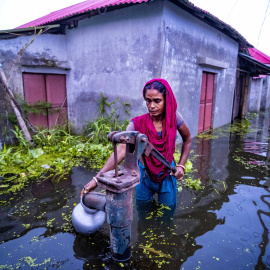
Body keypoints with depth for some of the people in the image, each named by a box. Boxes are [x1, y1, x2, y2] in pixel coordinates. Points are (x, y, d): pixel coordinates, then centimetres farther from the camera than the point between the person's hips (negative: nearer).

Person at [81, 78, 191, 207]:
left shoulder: (173, 117, -16)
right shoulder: (137, 124, -22)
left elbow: (187, 140, 1)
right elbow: (121, 150, -33)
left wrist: (181, 166, -8)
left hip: (168, 176, 1)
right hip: (145, 176, 0)